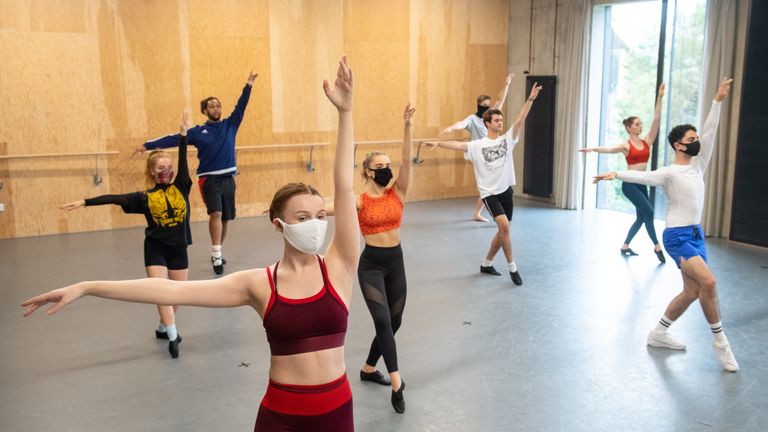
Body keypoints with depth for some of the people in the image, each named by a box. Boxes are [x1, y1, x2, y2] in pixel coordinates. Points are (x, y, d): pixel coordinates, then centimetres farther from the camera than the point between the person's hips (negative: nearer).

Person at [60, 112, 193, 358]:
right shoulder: (144, 197, -2)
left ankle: (164, 328, 31)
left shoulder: (181, 188, -1)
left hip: (178, 249, 2)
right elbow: (114, 199, -7)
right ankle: (173, 336, -13)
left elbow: (183, 161, -9)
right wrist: (84, 202, -15)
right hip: (155, 248, -2)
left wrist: (183, 134, -17)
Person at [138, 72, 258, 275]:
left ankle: (216, 253, 24)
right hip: (209, 180, -3)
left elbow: (241, 107, 0)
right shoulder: (197, 132, 4)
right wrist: (148, 145, -3)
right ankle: (216, 255, -18)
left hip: (228, 179, 3)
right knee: (216, 213, -21)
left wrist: (248, 86, -12)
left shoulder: (230, 125, 9)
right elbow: (173, 139, 2)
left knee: (225, 219, 8)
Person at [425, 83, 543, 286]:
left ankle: (486, 263, 30)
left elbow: (520, 120, -5)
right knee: (504, 226, -21)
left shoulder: (507, 139, 3)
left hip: (506, 191, 5)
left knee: (503, 231, 11)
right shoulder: (477, 145, -5)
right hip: (490, 193, -5)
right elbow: (458, 145, -16)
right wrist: (438, 143, -32)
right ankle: (512, 267, -8)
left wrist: (530, 99, -15)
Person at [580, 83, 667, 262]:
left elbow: (656, 119, 2)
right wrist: (593, 149, -42)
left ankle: (625, 246, 23)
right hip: (629, 183, -7)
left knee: (641, 217, 10)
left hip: (642, 183, 7)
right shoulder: (626, 146, -6)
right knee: (648, 211, -15)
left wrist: (660, 97, -3)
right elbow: (609, 149, -23)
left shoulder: (647, 141, 7)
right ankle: (657, 246, -5)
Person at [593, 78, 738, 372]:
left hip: (696, 234, 8)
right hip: (677, 236, -8)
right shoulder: (669, 173, -11)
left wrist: (718, 101, 3)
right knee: (708, 282, -22)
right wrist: (615, 174, -43)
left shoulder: (697, 165, 9)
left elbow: (710, 134, 6)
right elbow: (642, 176, -25)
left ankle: (658, 333, 22)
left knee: (693, 291, 8)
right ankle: (720, 341, -7)